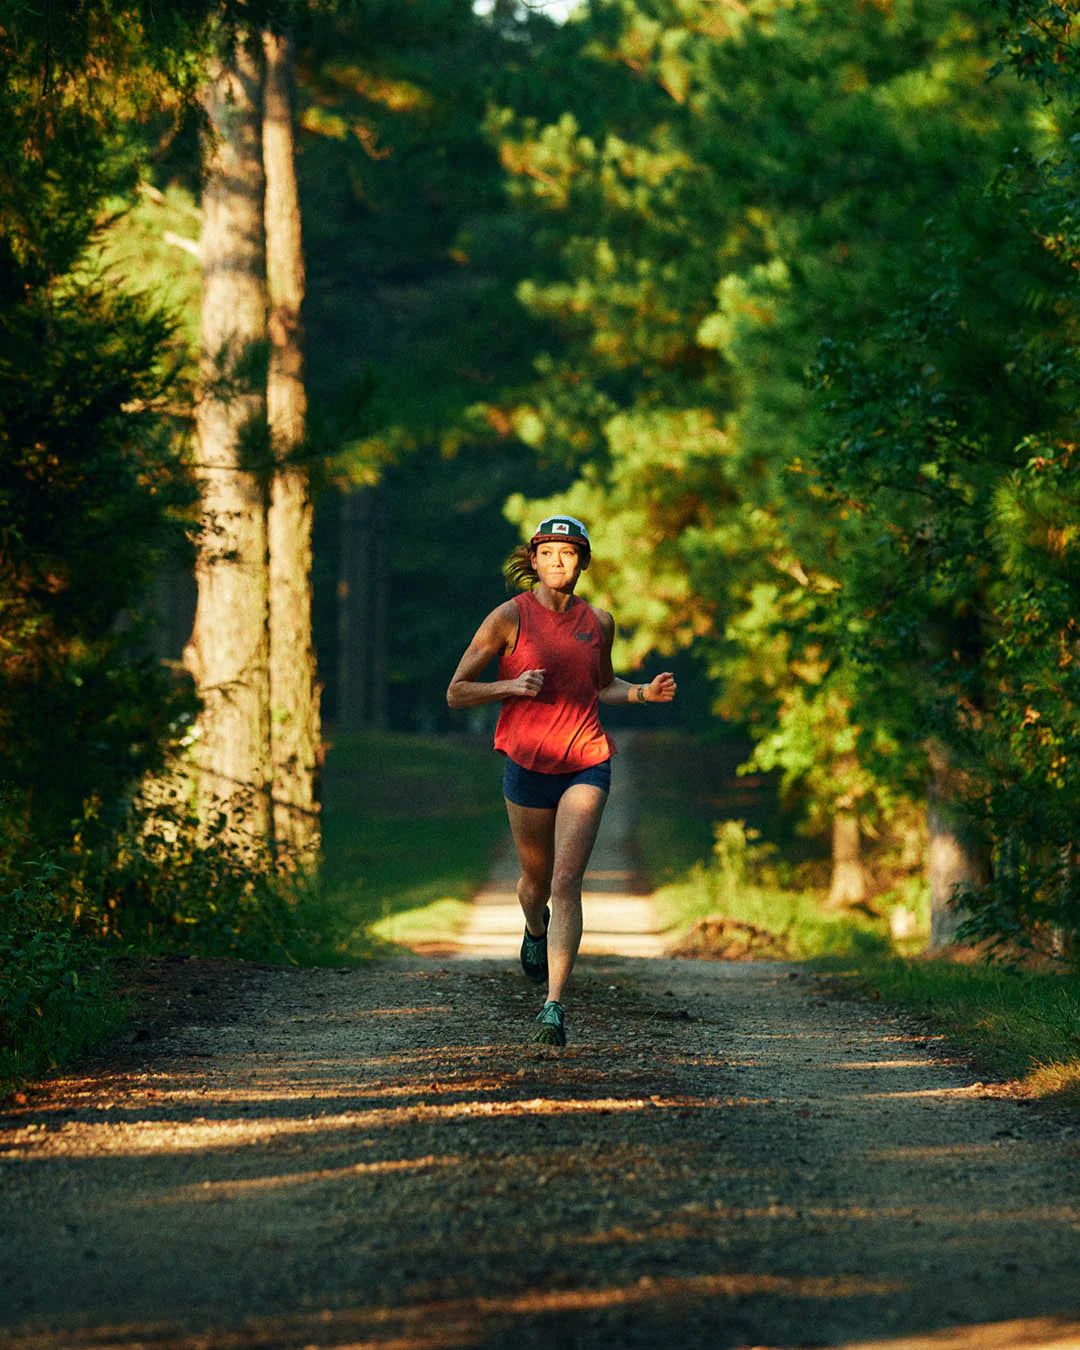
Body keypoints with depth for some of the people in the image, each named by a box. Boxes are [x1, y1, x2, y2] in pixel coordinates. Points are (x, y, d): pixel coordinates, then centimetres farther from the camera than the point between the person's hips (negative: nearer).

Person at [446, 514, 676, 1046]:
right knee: (537, 880, 16)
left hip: (586, 765, 0)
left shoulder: (598, 622, 6)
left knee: (567, 882, -14)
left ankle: (554, 1004, -17)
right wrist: (511, 686, -19)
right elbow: (457, 693, -3)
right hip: (527, 763, 0)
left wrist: (645, 692, 6)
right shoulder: (510, 618, -4)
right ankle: (535, 927, 53)